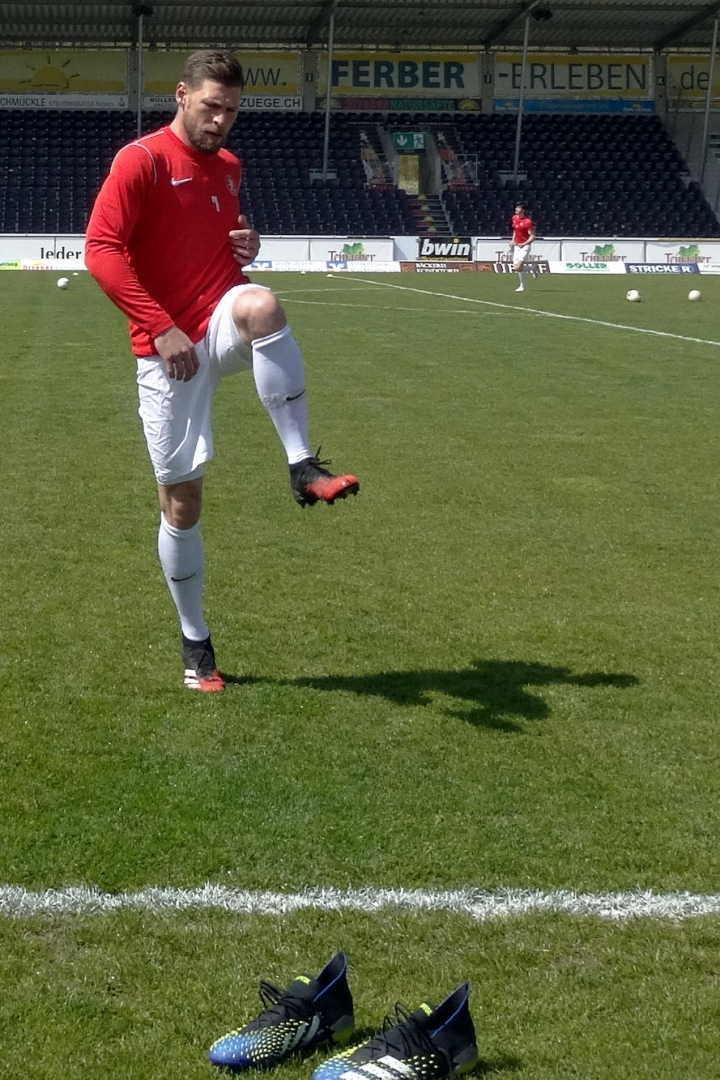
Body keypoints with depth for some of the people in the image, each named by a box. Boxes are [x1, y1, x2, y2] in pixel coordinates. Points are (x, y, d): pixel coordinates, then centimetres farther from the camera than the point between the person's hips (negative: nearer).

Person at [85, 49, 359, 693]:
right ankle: (195, 643, 18)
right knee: (180, 500, 1)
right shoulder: (142, 161, -7)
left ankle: (304, 469, -34)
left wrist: (247, 247, 4)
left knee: (261, 304, -36)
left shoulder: (229, 167, 13)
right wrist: (160, 328, -23)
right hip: (168, 350, -3)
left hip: (223, 327, 3)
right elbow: (101, 250, -16)